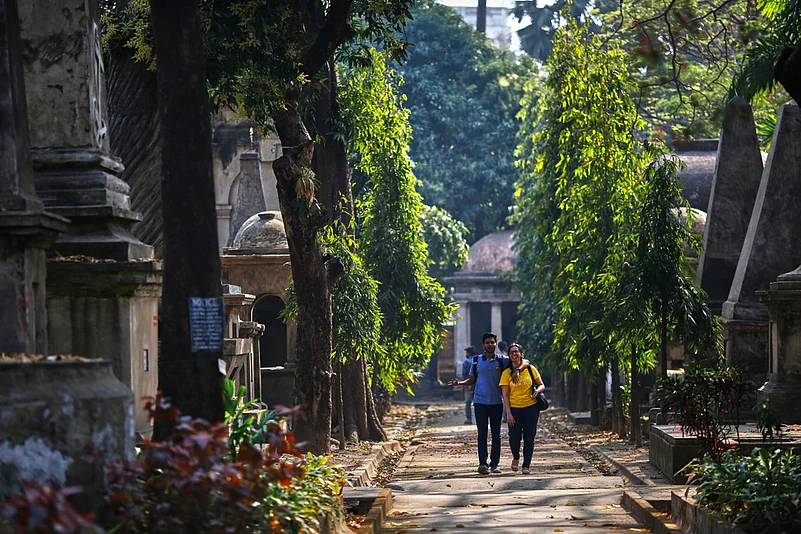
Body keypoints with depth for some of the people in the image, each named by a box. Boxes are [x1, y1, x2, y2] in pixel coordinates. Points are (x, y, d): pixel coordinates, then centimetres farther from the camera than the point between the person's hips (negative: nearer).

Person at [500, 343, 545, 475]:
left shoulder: (530, 369, 5)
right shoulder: (507, 373, 1)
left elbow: (541, 385, 12)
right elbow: (505, 395, -1)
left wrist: (537, 391, -12)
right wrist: (508, 413, -9)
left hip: (531, 407, 1)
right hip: (514, 409, -1)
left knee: (529, 438, 0)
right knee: (514, 437, -8)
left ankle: (526, 465, 10)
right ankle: (516, 458, 22)